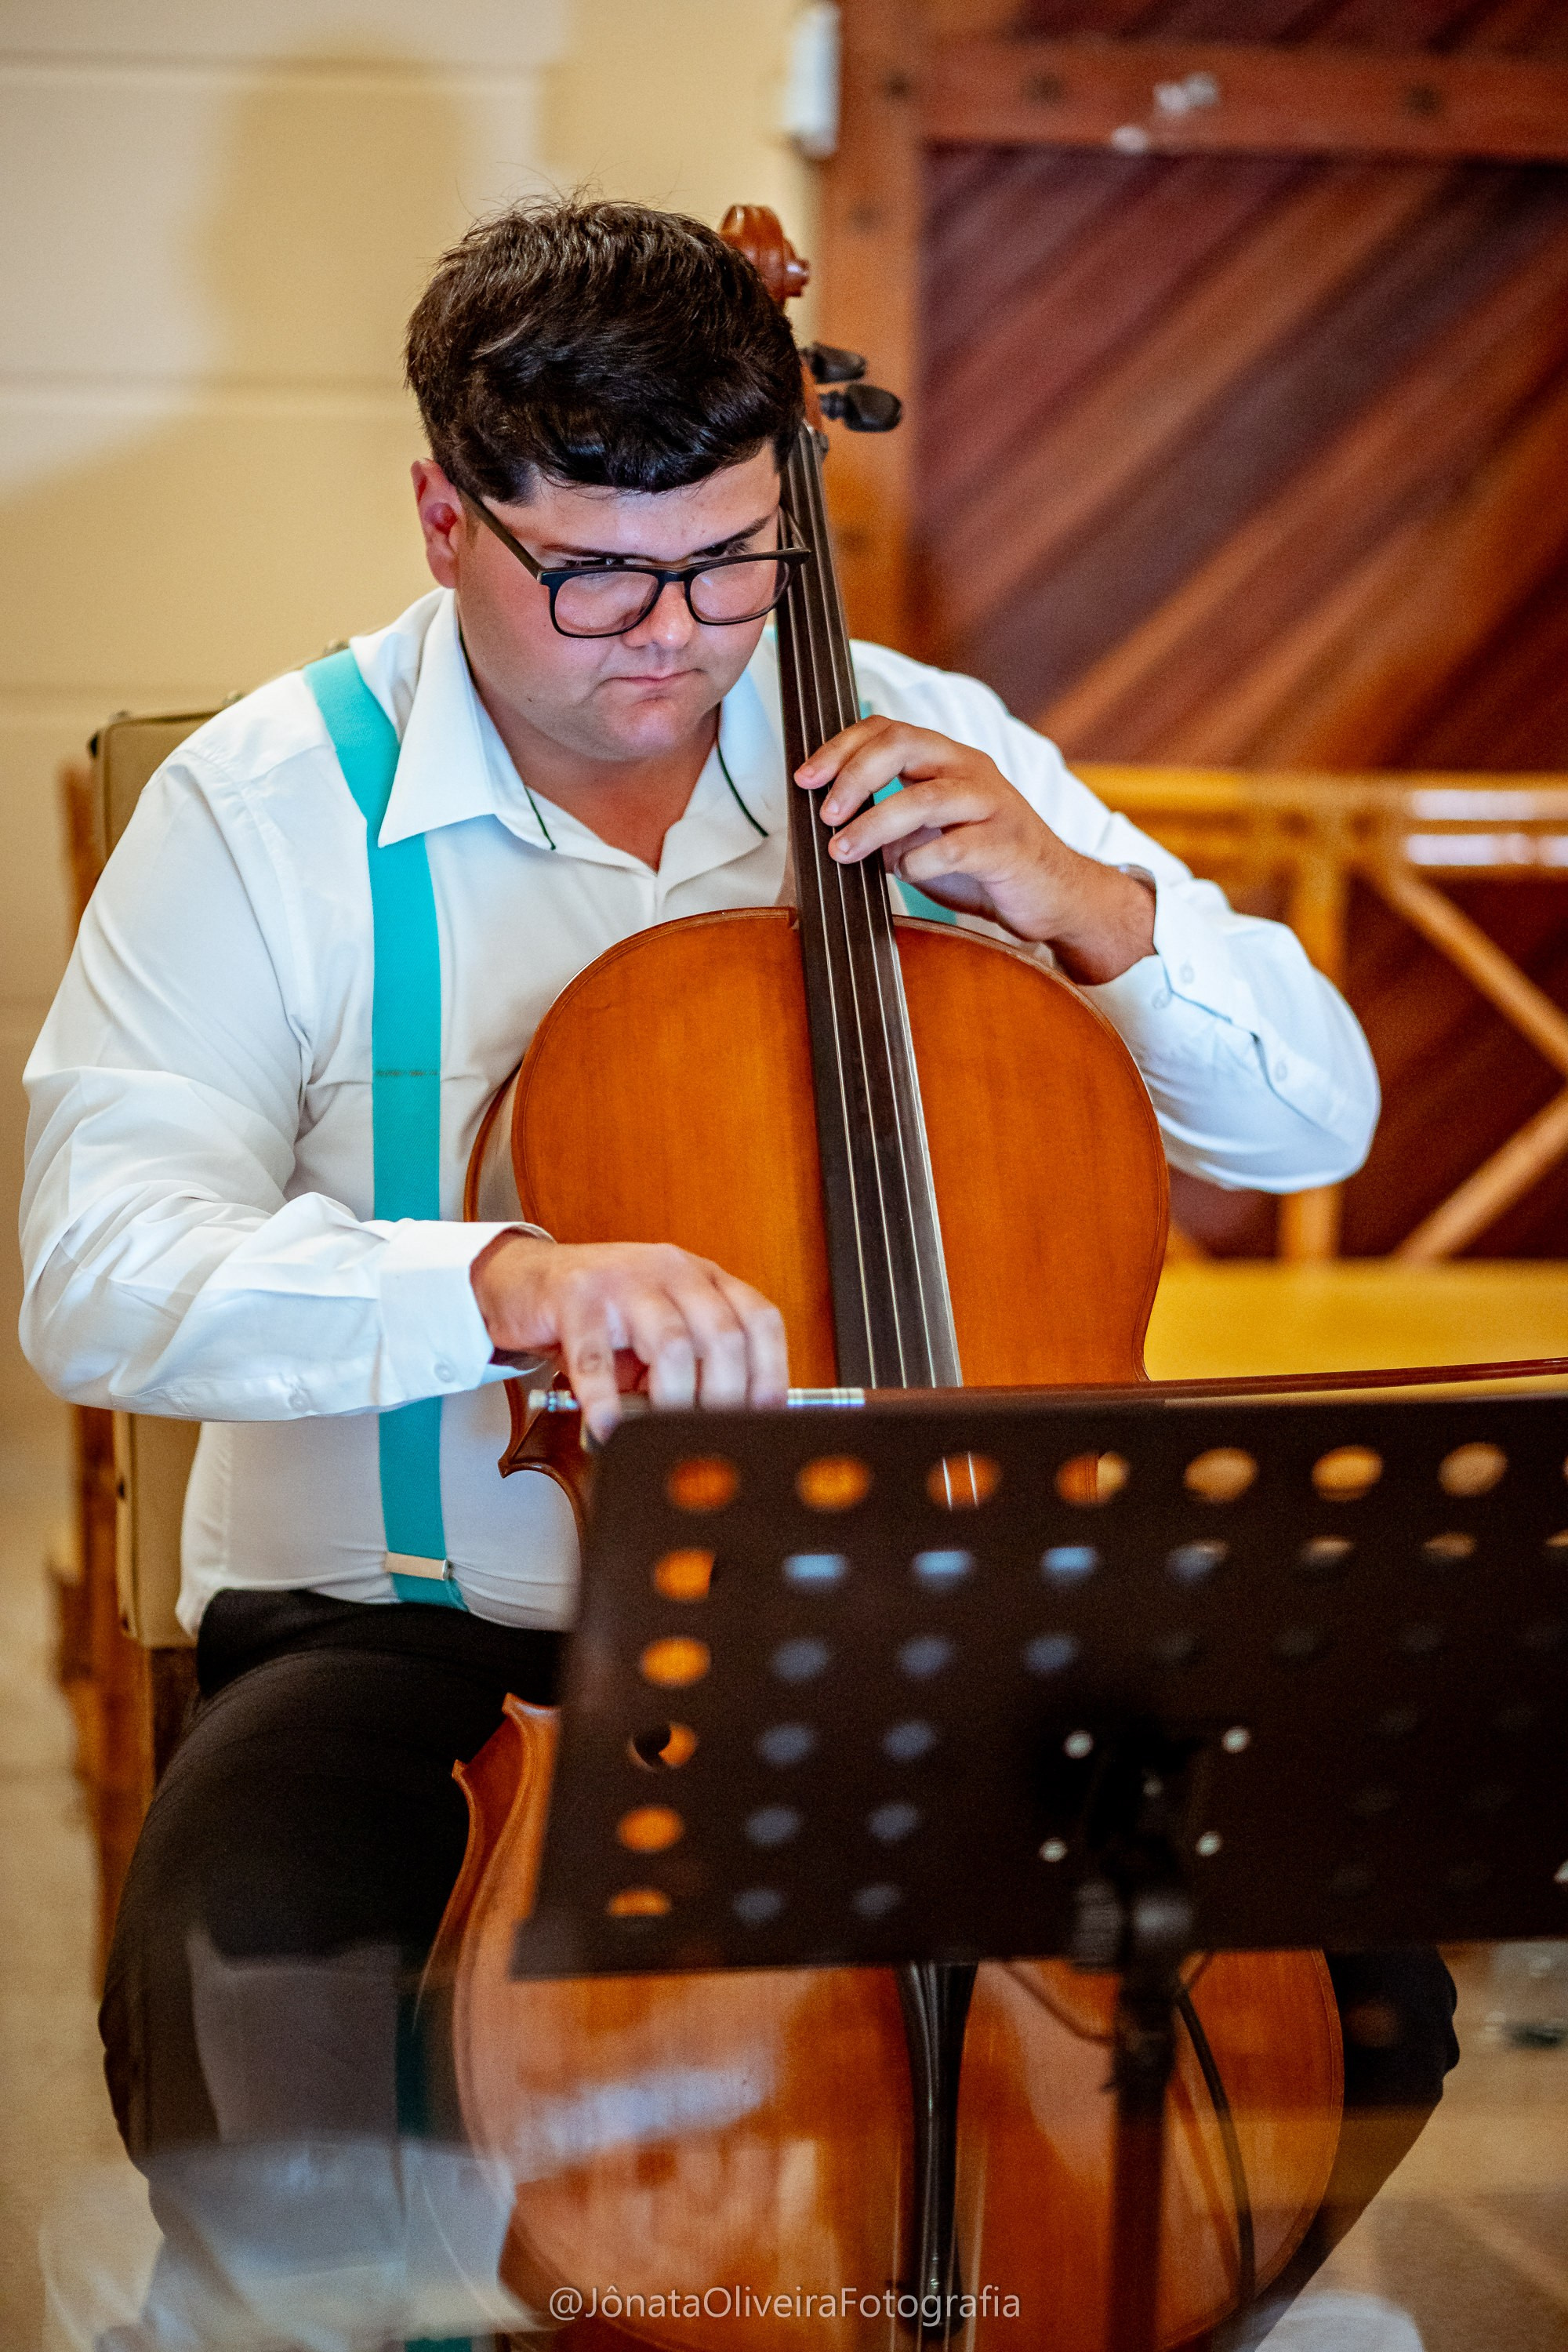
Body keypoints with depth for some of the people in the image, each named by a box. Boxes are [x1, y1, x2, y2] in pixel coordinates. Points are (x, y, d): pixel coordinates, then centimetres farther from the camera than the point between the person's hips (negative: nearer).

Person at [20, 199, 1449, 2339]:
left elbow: (1314, 1120, 6)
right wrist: (501, 1281, -36)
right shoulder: (271, 809, -5)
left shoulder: (922, 753, 5)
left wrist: (1083, 901, -13)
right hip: (411, 1636, -2)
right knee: (244, 2040, -33)